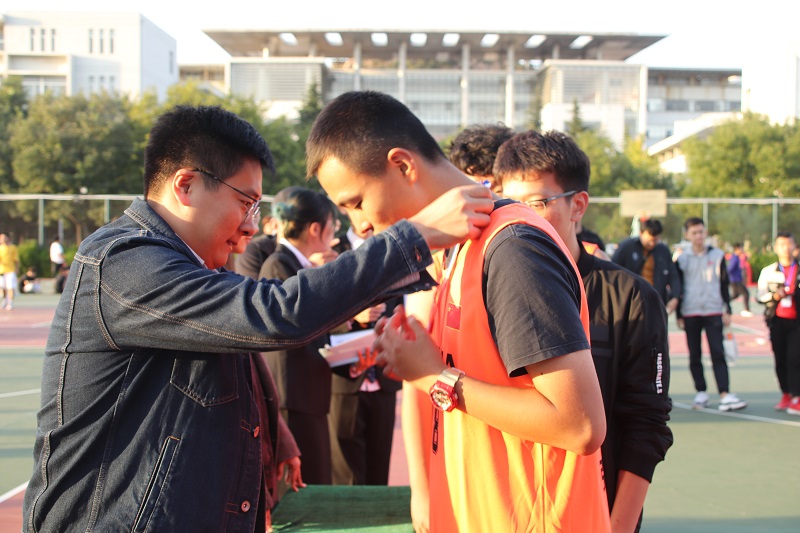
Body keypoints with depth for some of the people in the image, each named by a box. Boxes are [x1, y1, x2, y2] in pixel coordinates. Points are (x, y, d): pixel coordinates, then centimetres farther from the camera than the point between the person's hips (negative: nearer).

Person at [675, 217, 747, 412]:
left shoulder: (718, 255, 6)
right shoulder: (682, 259, 5)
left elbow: (724, 284, 9)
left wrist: (727, 310, 3)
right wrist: (679, 315, 3)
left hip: (714, 312, -1)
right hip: (690, 313, 1)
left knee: (718, 354, -8)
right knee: (695, 356, 5)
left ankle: (725, 395, -13)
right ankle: (701, 393, 15)